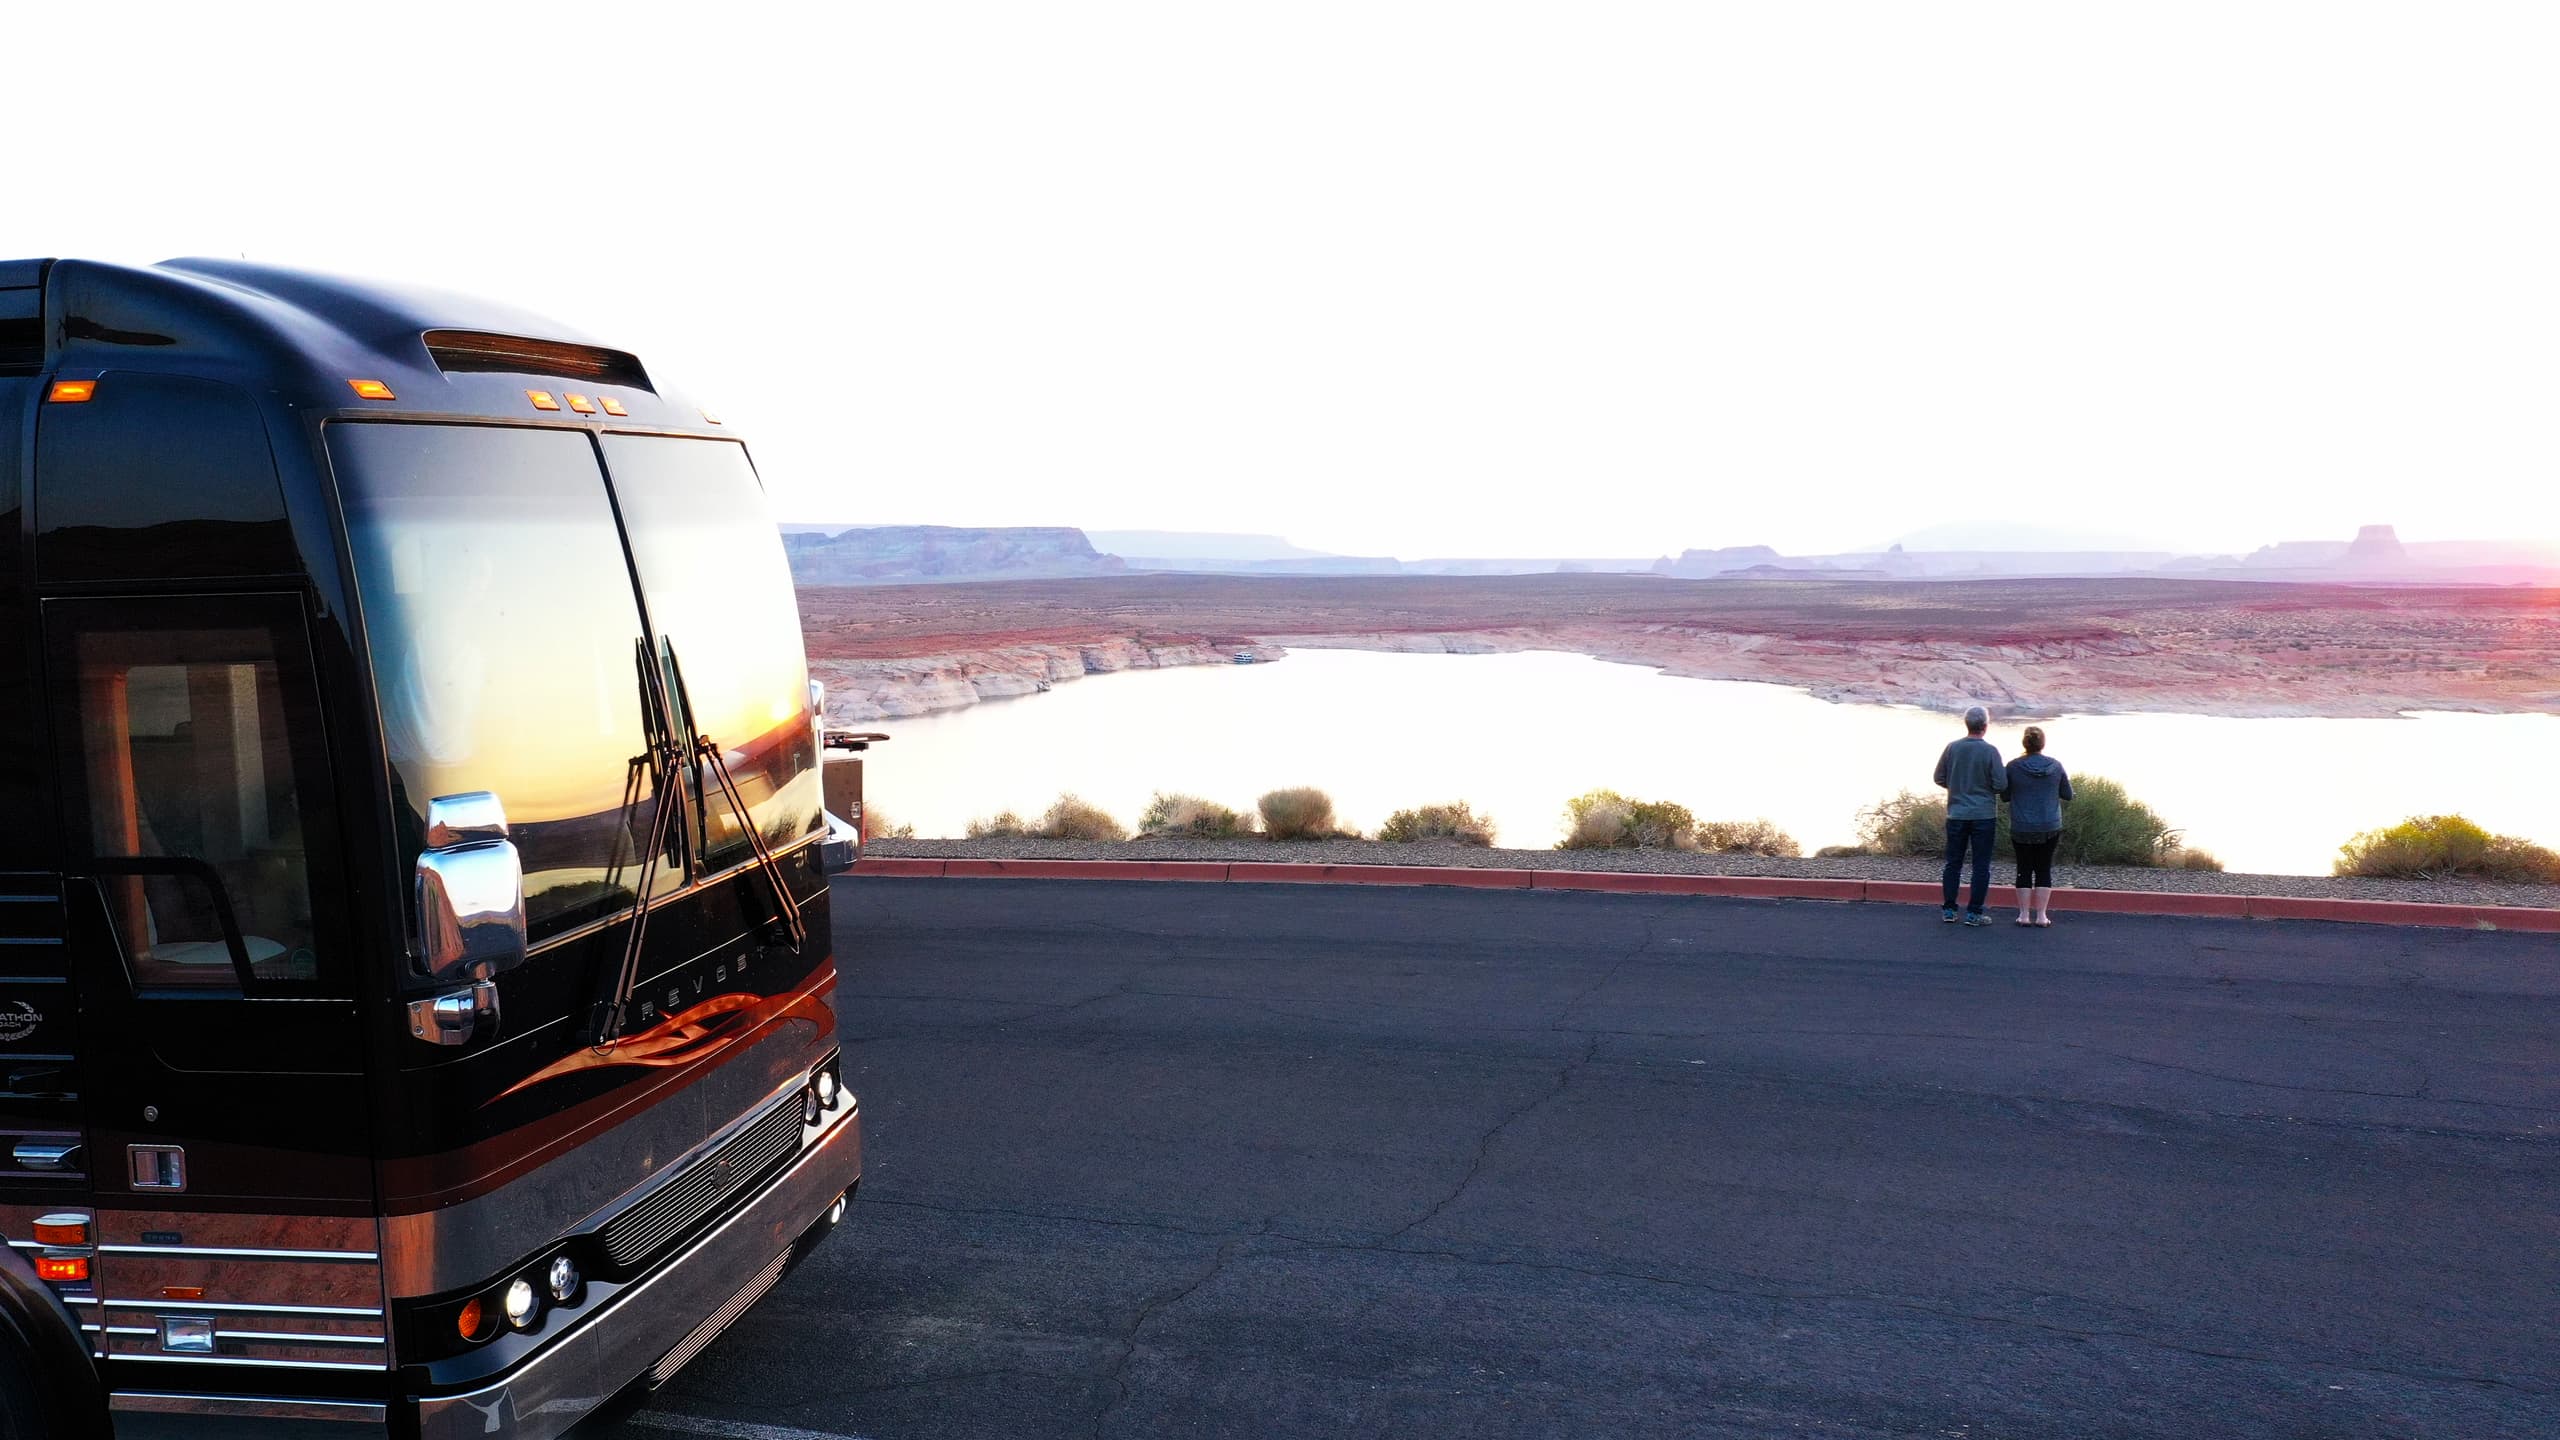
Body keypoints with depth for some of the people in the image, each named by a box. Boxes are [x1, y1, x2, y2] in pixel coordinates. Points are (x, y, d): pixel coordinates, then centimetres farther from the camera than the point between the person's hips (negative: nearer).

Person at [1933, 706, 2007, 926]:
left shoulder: (1952, 748, -3)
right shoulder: (1990, 751, -11)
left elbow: (1939, 778, 4)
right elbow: (2001, 784, -11)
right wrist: (1986, 786, 10)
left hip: (1956, 814, 3)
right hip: (1984, 815, -3)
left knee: (1953, 863, 11)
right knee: (1981, 866, 4)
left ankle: (1949, 910, 12)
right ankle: (1973, 913, 3)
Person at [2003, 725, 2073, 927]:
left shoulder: (2014, 767, -9)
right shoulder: (2056, 766, -4)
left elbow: (2005, 795, 0)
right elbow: (2067, 795, 6)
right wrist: (2067, 778, 24)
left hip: (2021, 829, -1)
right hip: (2050, 828, 1)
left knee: (2024, 870, 7)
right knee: (2044, 870, 8)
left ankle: (2024, 914, 7)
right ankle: (2042, 915, 7)